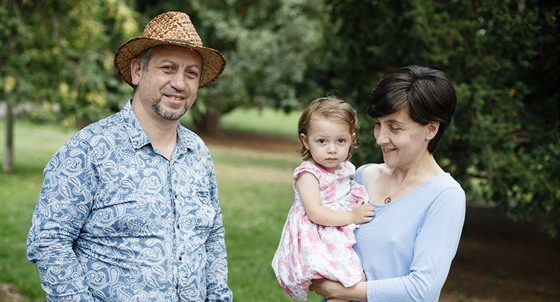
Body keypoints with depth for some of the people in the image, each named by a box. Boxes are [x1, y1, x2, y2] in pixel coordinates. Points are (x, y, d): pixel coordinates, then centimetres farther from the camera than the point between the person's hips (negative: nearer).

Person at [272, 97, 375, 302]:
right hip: (317, 244, -8)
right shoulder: (309, 174, -16)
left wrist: (361, 206, 6)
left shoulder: (345, 169, 6)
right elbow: (315, 214, -24)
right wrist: (351, 217, -19)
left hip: (341, 236, 8)